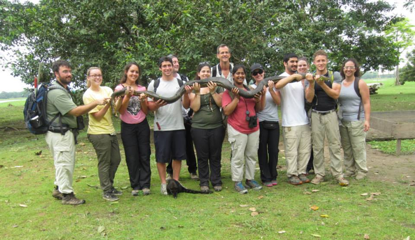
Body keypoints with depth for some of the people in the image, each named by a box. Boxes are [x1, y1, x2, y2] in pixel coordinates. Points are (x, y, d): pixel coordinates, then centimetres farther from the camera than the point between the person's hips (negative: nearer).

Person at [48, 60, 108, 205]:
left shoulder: (64, 89, 15)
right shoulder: (56, 92, -19)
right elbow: (75, 111, -23)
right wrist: (96, 102, -24)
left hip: (66, 132, 10)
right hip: (60, 134, -10)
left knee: (65, 163, 19)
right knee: (65, 163, -2)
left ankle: (59, 189, 32)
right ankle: (67, 194, 9)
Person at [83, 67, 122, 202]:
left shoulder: (107, 90, 7)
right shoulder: (88, 95, -7)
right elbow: (97, 116, -12)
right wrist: (108, 104, -25)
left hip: (110, 130, 6)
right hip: (98, 132, -6)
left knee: (116, 160, 12)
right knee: (104, 162, 0)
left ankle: (110, 186, 28)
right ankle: (106, 192, 11)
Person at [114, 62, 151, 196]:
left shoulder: (142, 89, 5)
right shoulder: (120, 88, -2)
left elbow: (146, 111, 5)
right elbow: (120, 111, -9)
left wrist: (142, 100, -13)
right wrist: (128, 96, -20)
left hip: (142, 125, 2)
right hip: (127, 127, -2)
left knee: (144, 155, 2)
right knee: (132, 157, 3)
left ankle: (145, 184, 10)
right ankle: (135, 186, 12)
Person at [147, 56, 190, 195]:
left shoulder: (180, 83, 7)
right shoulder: (154, 84, 3)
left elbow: (186, 106, 5)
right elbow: (149, 107, 3)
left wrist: (186, 94, -13)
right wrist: (156, 105, -18)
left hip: (178, 126, 2)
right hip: (161, 127, -2)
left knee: (178, 155, 9)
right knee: (161, 157, 3)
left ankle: (176, 181, 23)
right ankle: (163, 183, 16)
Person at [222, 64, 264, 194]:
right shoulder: (228, 92, -3)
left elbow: (259, 109, 16)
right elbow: (226, 111, -14)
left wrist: (258, 100, -4)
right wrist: (237, 97, -19)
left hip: (253, 128, 5)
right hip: (237, 129, -5)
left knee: (251, 155, 11)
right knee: (238, 157, -3)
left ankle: (250, 179, 22)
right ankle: (237, 182, 7)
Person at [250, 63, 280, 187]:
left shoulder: (272, 84, 7)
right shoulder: (252, 88, 0)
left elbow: (278, 102, -2)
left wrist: (271, 90, -15)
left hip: (274, 122, 2)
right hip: (260, 123, -2)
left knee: (274, 150, 5)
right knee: (262, 151, 2)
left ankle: (273, 176, 20)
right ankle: (266, 178, 13)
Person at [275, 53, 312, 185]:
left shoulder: (301, 78, 16)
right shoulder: (282, 78, -1)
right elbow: (277, 86, -28)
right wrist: (293, 76, -32)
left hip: (304, 121, 6)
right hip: (290, 123, -6)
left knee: (305, 149, 9)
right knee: (291, 151, -3)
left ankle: (302, 172, 20)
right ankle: (292, 175, 8)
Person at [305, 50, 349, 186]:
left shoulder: (334, 76, 3)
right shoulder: (310, 77, 5)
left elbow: (335, 94, -9)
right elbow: (309, 99, -3)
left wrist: (322, 84, -21)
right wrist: (311, 84, -18)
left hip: (331, 114, -1)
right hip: (316, 115, 1)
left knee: (335, 144, -1)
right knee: (317, 146, 4)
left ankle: (338, 174, 4)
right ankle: (319, 174, 11)